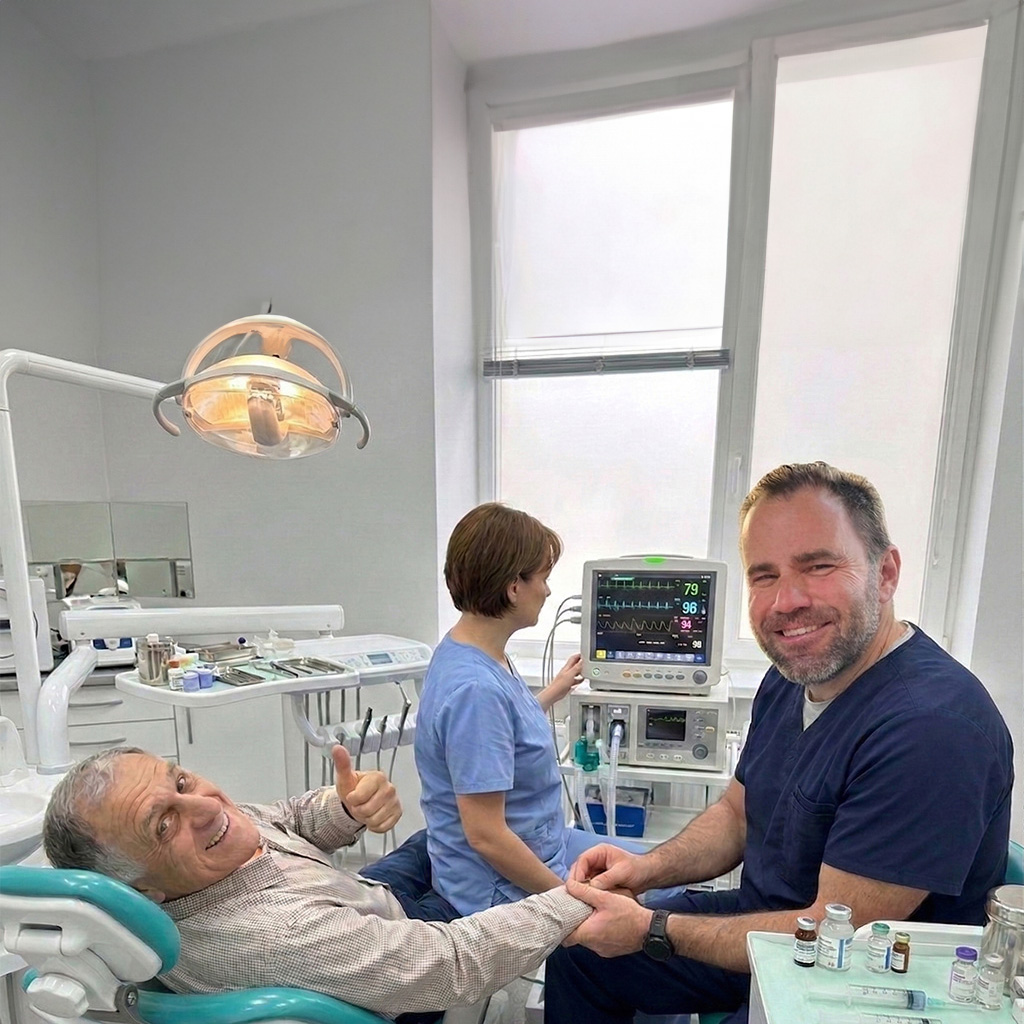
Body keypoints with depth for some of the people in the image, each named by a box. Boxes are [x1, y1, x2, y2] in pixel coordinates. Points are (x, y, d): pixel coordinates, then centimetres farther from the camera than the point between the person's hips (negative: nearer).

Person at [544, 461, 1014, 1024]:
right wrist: (651, 866, -10)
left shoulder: (931, 728, -31)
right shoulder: (791, 677, -4)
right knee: (577, 949, 11)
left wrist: (653, 931, -19)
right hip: (761, 920, 7)